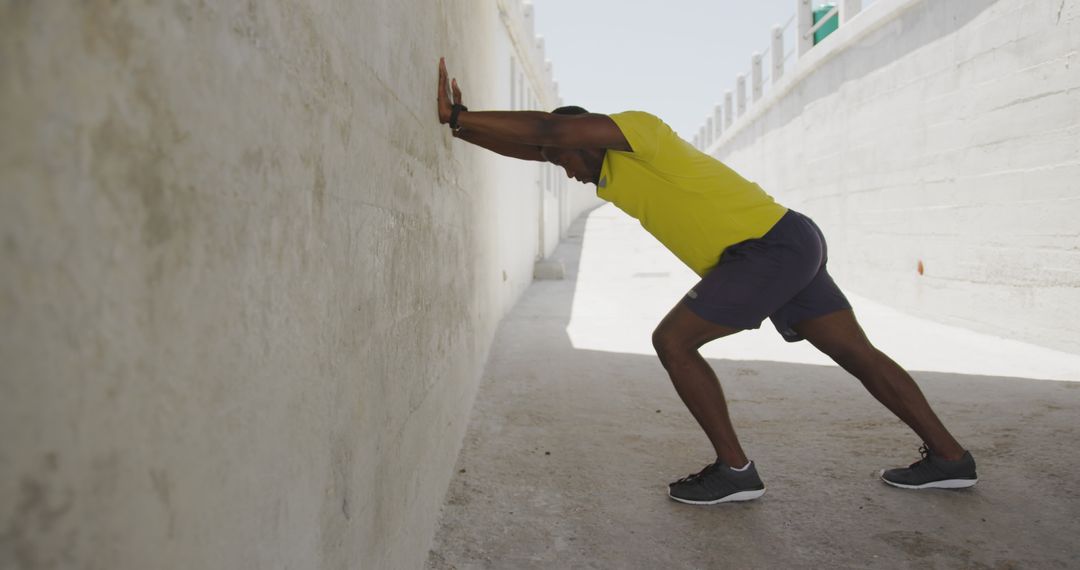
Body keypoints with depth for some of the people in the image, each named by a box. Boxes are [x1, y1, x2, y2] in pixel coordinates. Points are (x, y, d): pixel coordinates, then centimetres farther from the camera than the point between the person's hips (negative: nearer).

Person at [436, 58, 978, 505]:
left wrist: (460, 117, -16)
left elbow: (549, 128, -22)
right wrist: (460, 122, 4)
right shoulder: (608, 175, 15)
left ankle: (735, 469, -2)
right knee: (859, 355, 15)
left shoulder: (637, 128, -10)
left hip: (774, 244, -10)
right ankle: (949, 458, 26)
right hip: (788, 246, 10)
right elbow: (530, 146, 11)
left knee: (673, 340, -10)